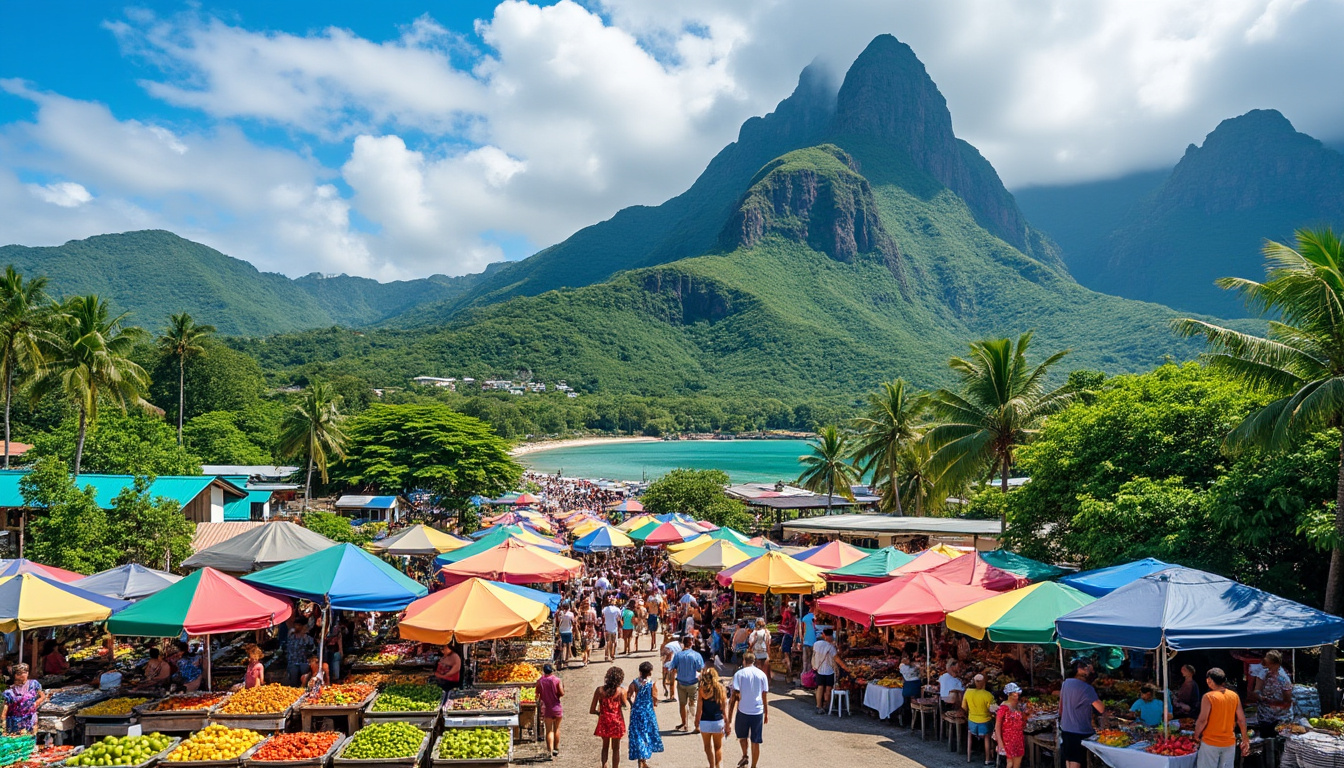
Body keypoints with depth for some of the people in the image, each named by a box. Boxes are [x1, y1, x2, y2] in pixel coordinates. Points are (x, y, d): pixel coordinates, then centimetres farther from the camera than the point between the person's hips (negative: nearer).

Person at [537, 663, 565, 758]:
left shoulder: (540, 681, -5)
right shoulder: (557, 680, -8)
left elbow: (537, 695, 2)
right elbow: (562, 693, -11)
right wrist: (563, 686, 7)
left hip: (546, 708, 0)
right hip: (557, 708, 0)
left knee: (549, 730, 3)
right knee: (556, 729, 16)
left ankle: (550, 750, -10)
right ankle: (556, 748, 27)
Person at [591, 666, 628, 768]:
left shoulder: (599, 690, -8)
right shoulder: (621, 691, -13)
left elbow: (592, 710, -7)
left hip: (603, 722, 2)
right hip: (616, 722, -1)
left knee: (605, 746, 21)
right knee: (616, 748, 16)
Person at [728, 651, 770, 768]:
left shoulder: (739, 674, -4)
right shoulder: (762, 674, 3)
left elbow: (735, 696, -8)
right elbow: (765, 696, 6)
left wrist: (730, 714, -3)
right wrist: (766, 713, 15)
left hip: (743, 711, -2)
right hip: (758, 711, 2)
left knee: (742, 736, 22)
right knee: (755, 741, 9)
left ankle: (744, 756, 10)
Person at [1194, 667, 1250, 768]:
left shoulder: (1208, 697, -14)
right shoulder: (1234, 696, 1)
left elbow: (1202, 720, -17)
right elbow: (1241, 719, 6)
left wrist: (1196, 735, -2)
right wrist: (1245, 739, 17)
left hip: (1211, 742, -5)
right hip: (1229, 743, 5)